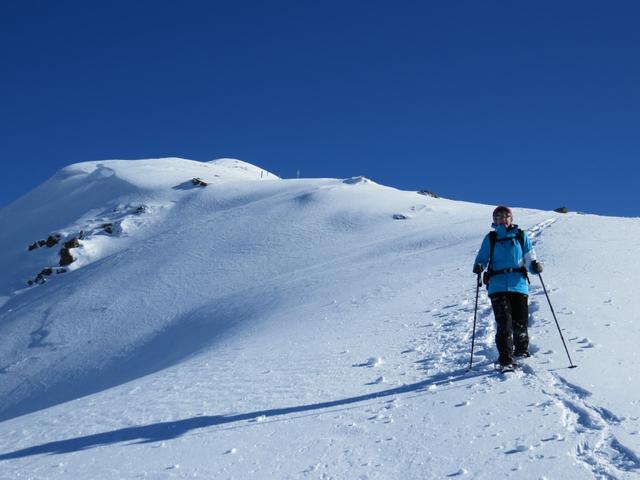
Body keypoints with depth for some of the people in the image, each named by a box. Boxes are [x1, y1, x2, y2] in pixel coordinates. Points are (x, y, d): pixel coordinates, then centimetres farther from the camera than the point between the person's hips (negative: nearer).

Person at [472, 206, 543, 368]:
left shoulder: (521, 236, 13)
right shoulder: (490, 238, 13)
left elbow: (529, 258, 12)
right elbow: (482, 257, 12)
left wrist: (535, 265, -11)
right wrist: (479, 266, -11)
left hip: (519, 284, 1)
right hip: (498, 286, -1)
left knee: (520, 322, 0)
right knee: (504, 322, -13)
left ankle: (521, 349, 28)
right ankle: (505, 358, -10)